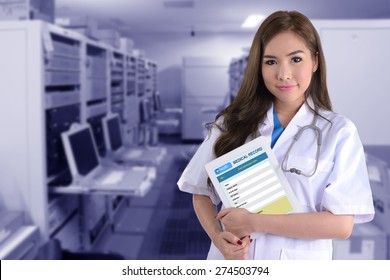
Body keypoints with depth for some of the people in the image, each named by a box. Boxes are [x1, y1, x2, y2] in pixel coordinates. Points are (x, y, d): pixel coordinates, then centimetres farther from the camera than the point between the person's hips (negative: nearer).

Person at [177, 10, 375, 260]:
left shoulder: (339, 132, -8)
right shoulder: (233, 122, -2)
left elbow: (341, 224, -14)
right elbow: (202, 193, 3)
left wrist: (254, 222, -18)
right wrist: (218, 238, -15)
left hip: (299, 261, -1)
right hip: (232, 261, 2)